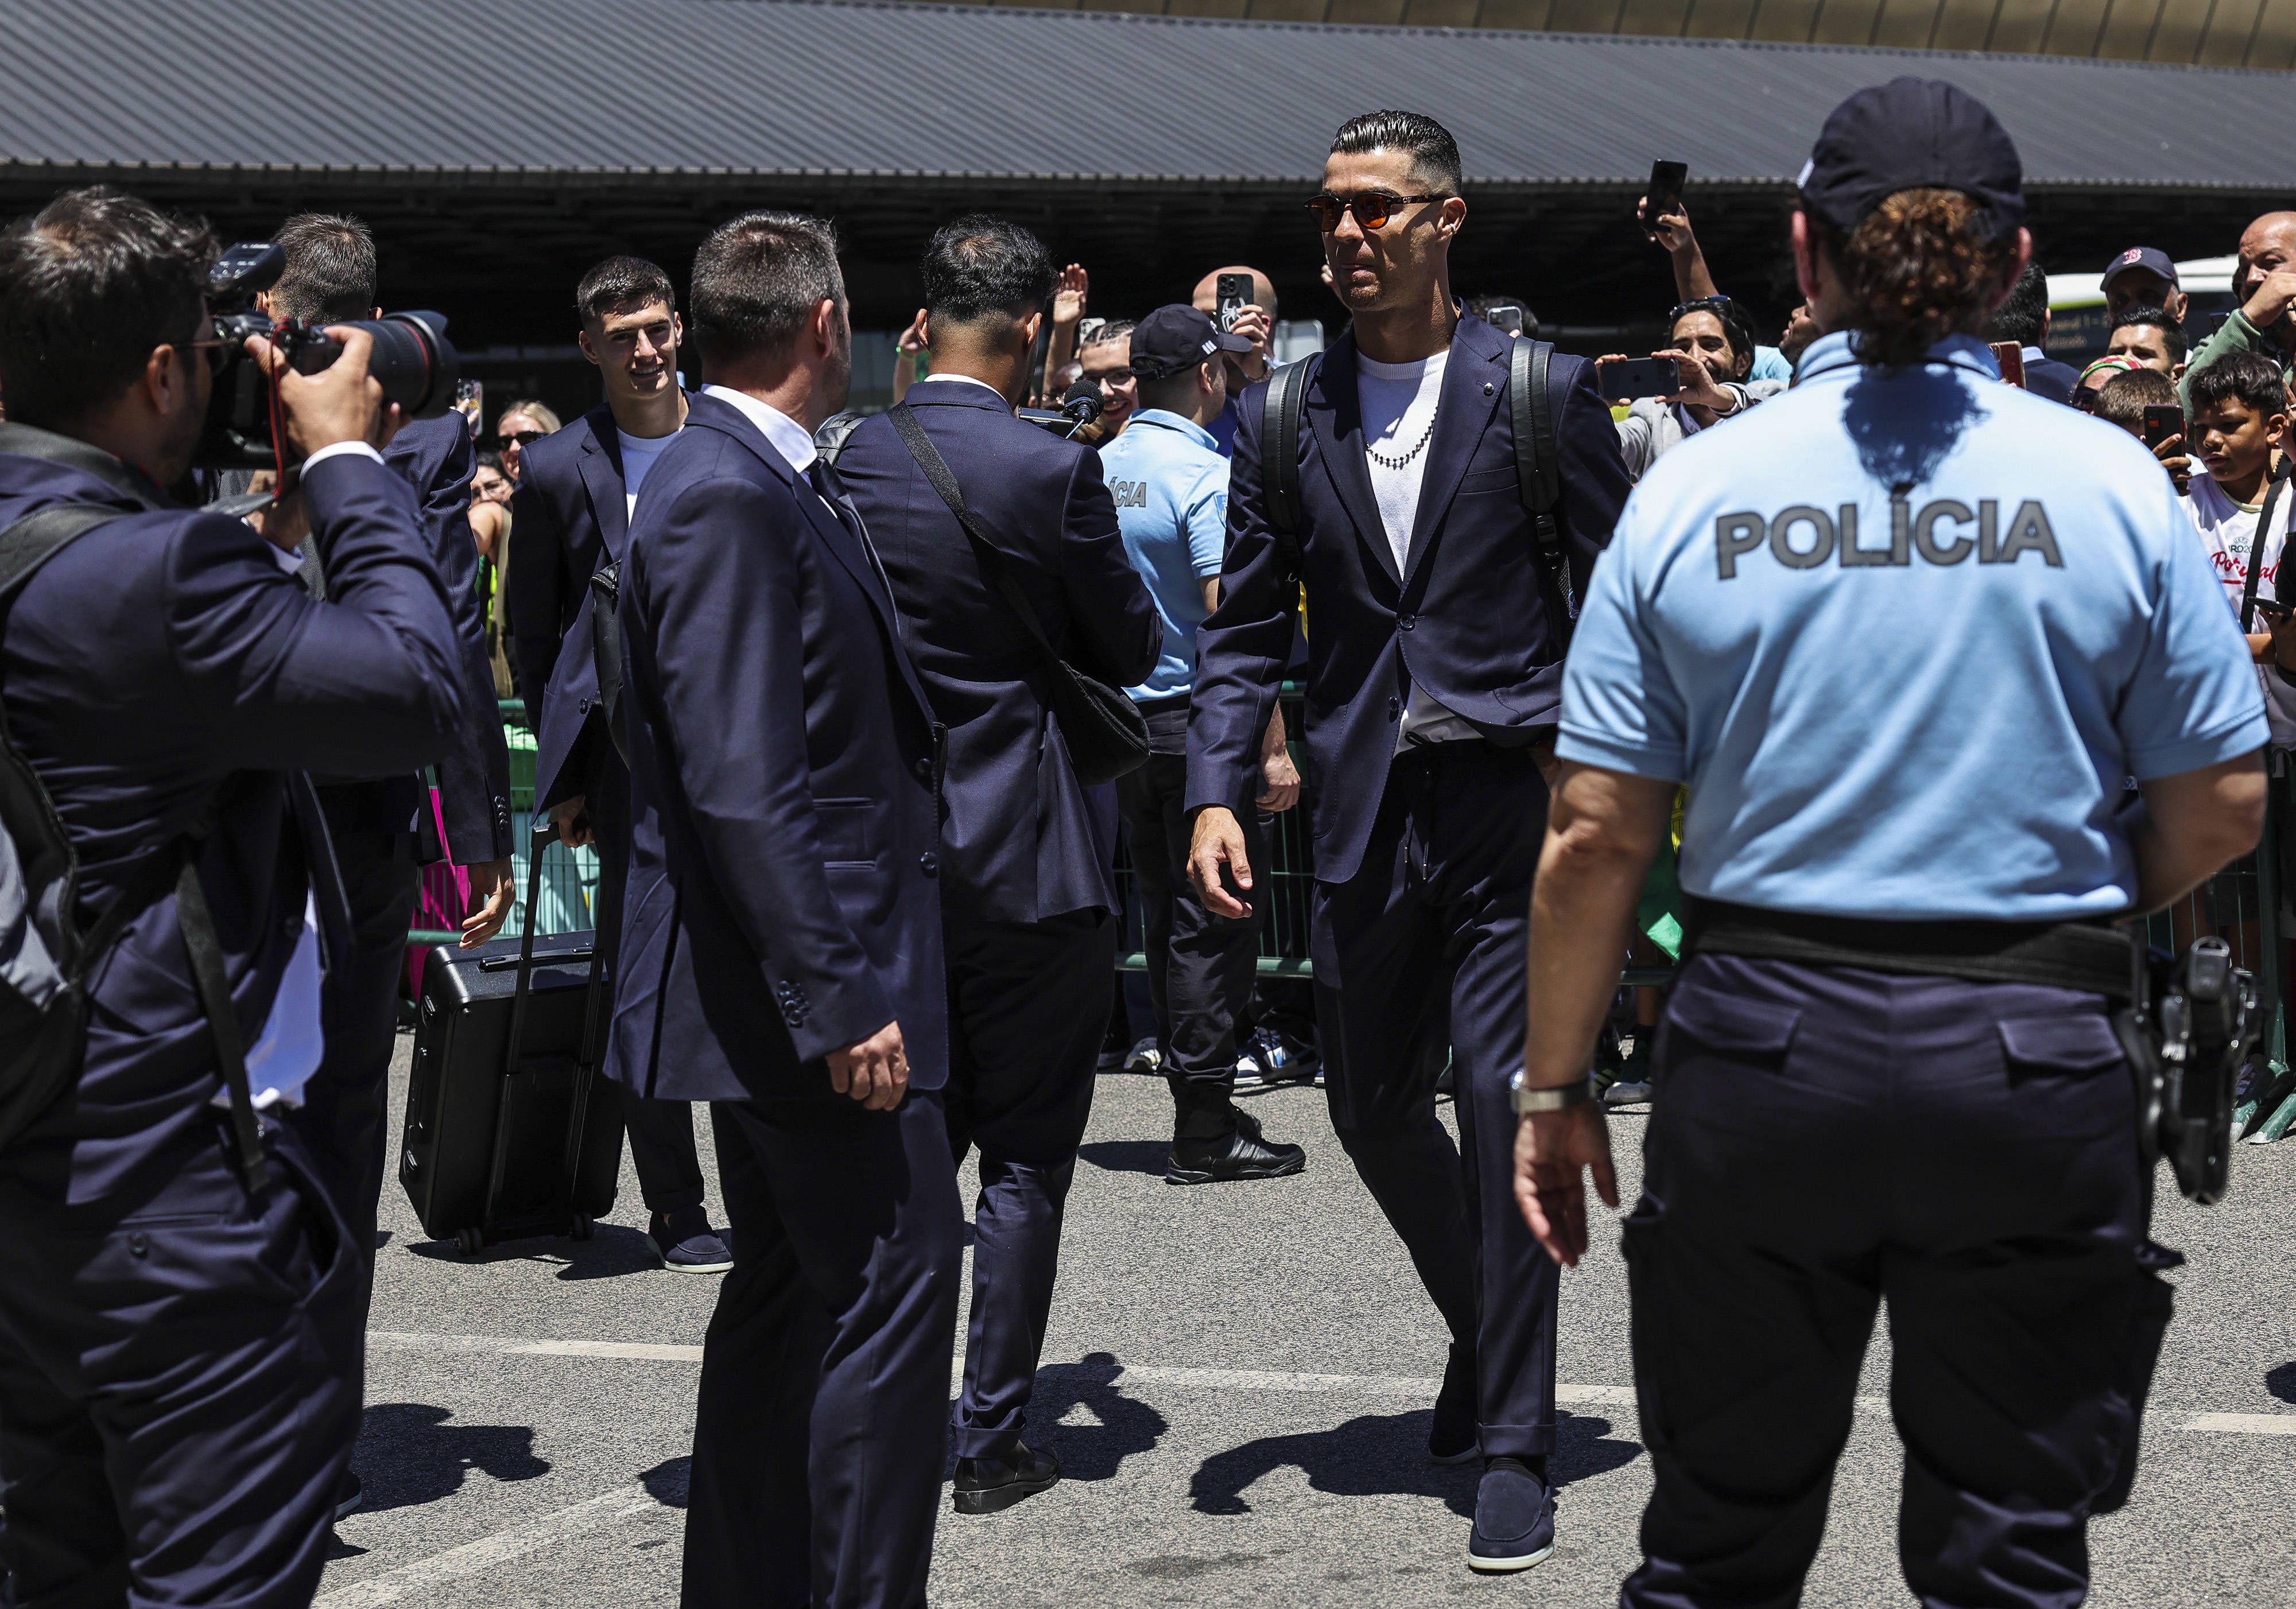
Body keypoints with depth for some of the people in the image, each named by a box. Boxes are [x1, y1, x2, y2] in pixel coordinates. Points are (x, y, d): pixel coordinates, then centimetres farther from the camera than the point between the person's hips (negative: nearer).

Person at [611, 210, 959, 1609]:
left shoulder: (779, 488, 13)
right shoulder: (728, 501, -18)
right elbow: (744, 786, -24)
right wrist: (842, 1003, -24)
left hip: (791, 986, 11)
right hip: (808, 979, -11)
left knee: (790, 1293, 16)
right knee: (895, 1278, -7)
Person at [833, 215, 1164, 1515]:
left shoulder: (852, 460, -1)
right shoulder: (1053, 469, -15)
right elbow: (1131, 650, -4)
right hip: (1030, 857, -5)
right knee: (1026, 1160, 5)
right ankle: (994, 1438, 8)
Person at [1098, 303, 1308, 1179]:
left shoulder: (1102, 467, 8)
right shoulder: (1206, 474, -15)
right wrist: (1272, 743, -19)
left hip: (1129, 717, 8)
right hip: (1199, 720, -8)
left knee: (1167, 913, 15)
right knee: (1213, 921, -3)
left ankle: (1195, 1100, 22)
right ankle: (1205, 1127, 0)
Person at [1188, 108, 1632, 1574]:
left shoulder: (1540, 393, -2)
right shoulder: (1288, 418, 7)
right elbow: (1248, 629, 9)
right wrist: (1219, 793, -5)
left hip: (1513, 794, -4)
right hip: (1365, 806, 4)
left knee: (1504, 1100, -7)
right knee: (1373, 1107, 12)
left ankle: (1513, 1441, 4)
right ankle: (1486, 1322, 39)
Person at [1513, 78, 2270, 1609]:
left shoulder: (1692, 489, -3)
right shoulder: (2111, 483, -4)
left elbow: (1597, 832, -2)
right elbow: (2223, 809, 0)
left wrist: (1555, 1089, 7)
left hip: (1762, 1047, 1)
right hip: (2031, 1071, -1)